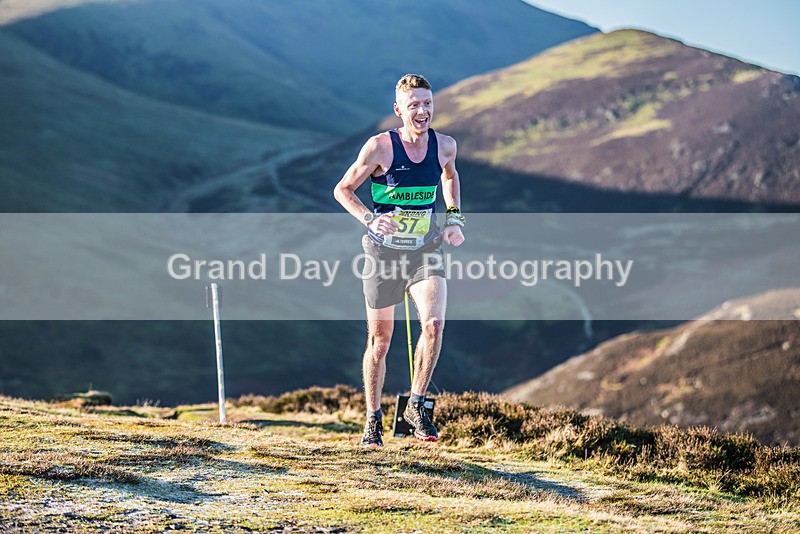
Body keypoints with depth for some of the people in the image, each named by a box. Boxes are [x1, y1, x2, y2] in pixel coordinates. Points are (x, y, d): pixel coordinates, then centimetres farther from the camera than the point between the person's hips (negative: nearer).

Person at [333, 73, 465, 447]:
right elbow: (342, 190, -4)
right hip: (385, 252, -2)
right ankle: (373, 420, 23)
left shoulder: (444, 146, -4)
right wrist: (370, 219, -21)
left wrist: (455, 218, 8)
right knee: (380, 339, 6)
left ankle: (416, 405, -4)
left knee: (434, 323, -21)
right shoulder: (381, 147, -14)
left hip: (426, 252, 2)